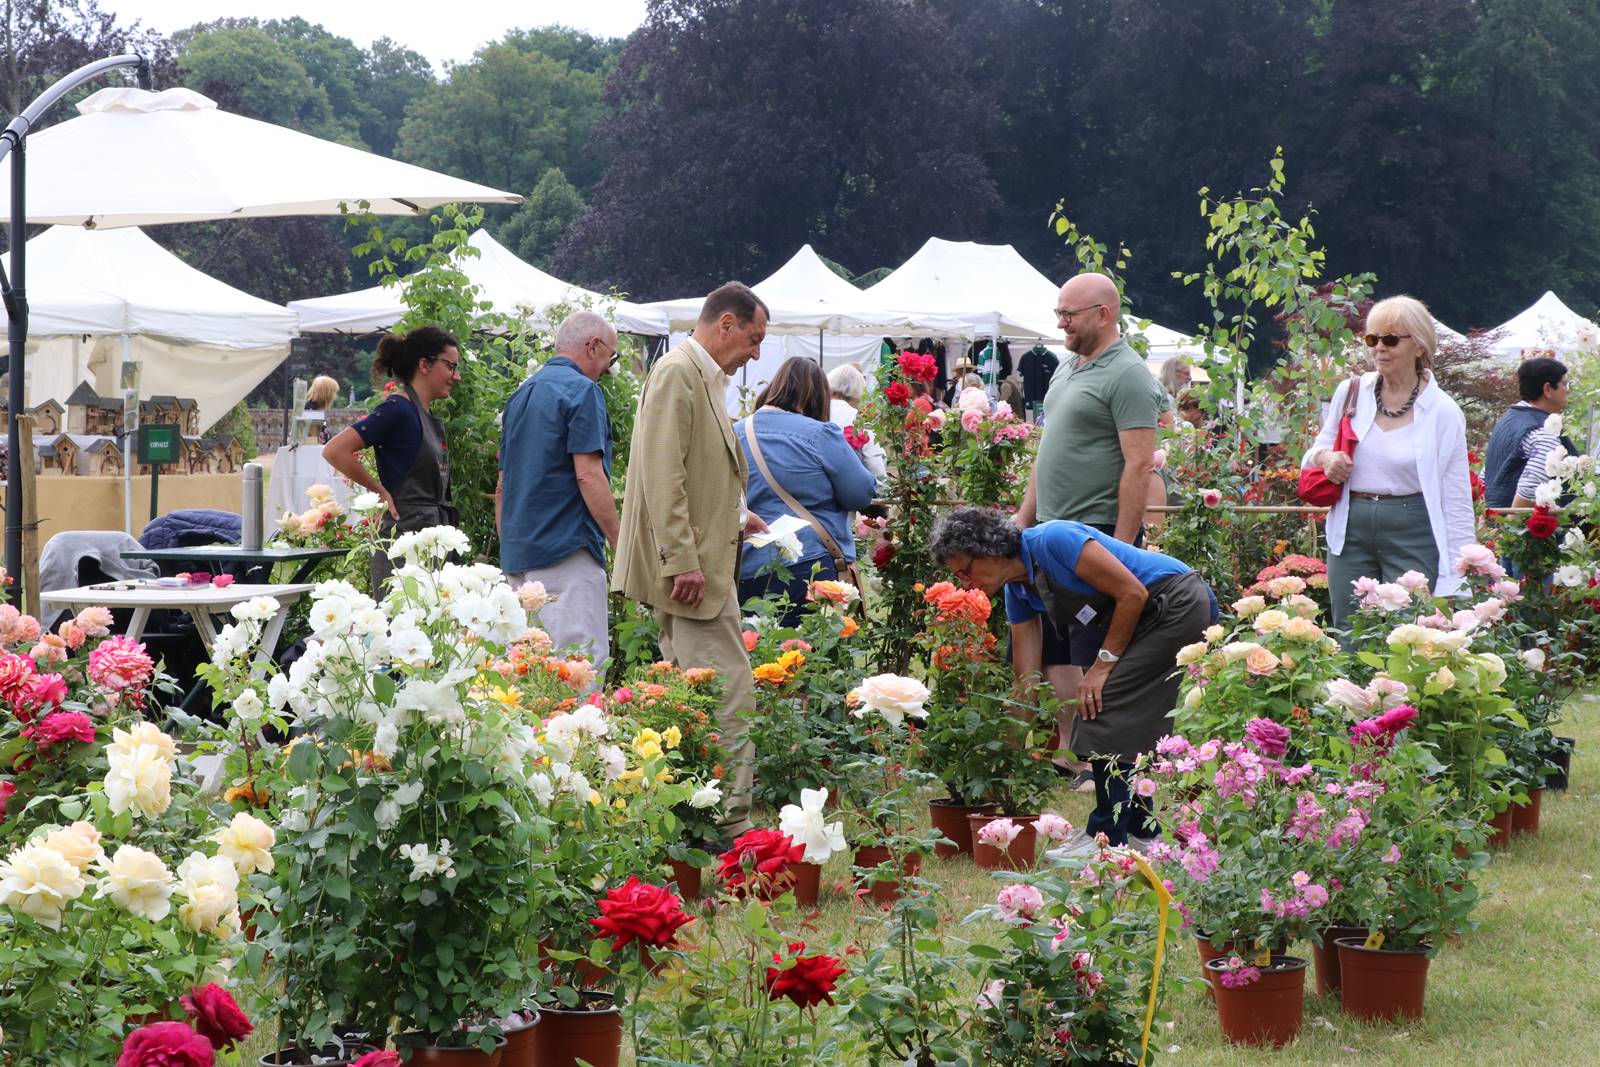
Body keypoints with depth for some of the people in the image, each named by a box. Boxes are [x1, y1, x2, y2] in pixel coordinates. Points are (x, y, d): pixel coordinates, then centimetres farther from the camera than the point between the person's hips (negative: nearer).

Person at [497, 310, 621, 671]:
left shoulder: (521, 394, 18)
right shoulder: (581, 390, -7)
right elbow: (588, 475, -16)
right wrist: (623, 546, -13)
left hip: (517, 556, 9)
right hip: (567, 552, -9)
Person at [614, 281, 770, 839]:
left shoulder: (704, 377, 19)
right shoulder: (677, 373, -13)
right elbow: (663, 475, -20)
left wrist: (735, 517, 19)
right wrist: (684, 561, -23)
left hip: (699, 562, 11)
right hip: (692, 566, -11)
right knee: (731, 694, -11)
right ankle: (730, 820, -10)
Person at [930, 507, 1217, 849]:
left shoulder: (1052, 540, -21)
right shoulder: (1018, 592, 6)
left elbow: (1133, 592, -20)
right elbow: (1026, 678, 9)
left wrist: (1104, 663, -13)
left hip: (1178, 602, -9)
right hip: (1150, 615, 9)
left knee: (1103, 706, -9)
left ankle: (1108, 837, -3)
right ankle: (1140, 828, 21)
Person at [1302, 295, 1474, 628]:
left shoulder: (1443, 412, -3)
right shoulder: (1351, 391, 6)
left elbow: (1456, 502, -1)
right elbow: (1319, 448, 21)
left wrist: (1453, 581, -7)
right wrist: (1325, 457, -6)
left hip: (1412, 530, -3)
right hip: (1350, 530, 3)